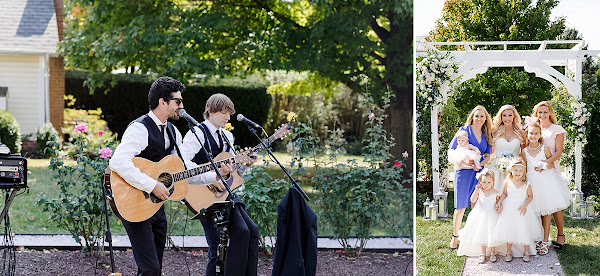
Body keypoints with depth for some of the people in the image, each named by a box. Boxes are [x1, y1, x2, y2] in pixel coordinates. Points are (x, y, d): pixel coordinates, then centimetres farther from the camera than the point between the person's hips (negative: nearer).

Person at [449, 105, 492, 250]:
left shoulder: (486, 135, 12)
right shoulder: (465, 130, -1)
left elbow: (487, 156, 14)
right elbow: (451, 149, 0)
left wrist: (479, 164, -6)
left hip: (479, 171, 4)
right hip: (464, 171, -4)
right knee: (461, 206, -5)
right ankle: (455, 236, 8)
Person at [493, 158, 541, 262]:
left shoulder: (526, 184, -6)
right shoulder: (508, 182, -2)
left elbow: (530, 196, 1)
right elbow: (504, 194, 10)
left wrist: (525, 205, -13)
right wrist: (499, 203, -3)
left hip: (521, 210, -1)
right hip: (509, 209, 1)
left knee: (524, 230, -2)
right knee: (509, 230, 3)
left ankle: (527, 252, 15)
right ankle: (508, 252, 17)